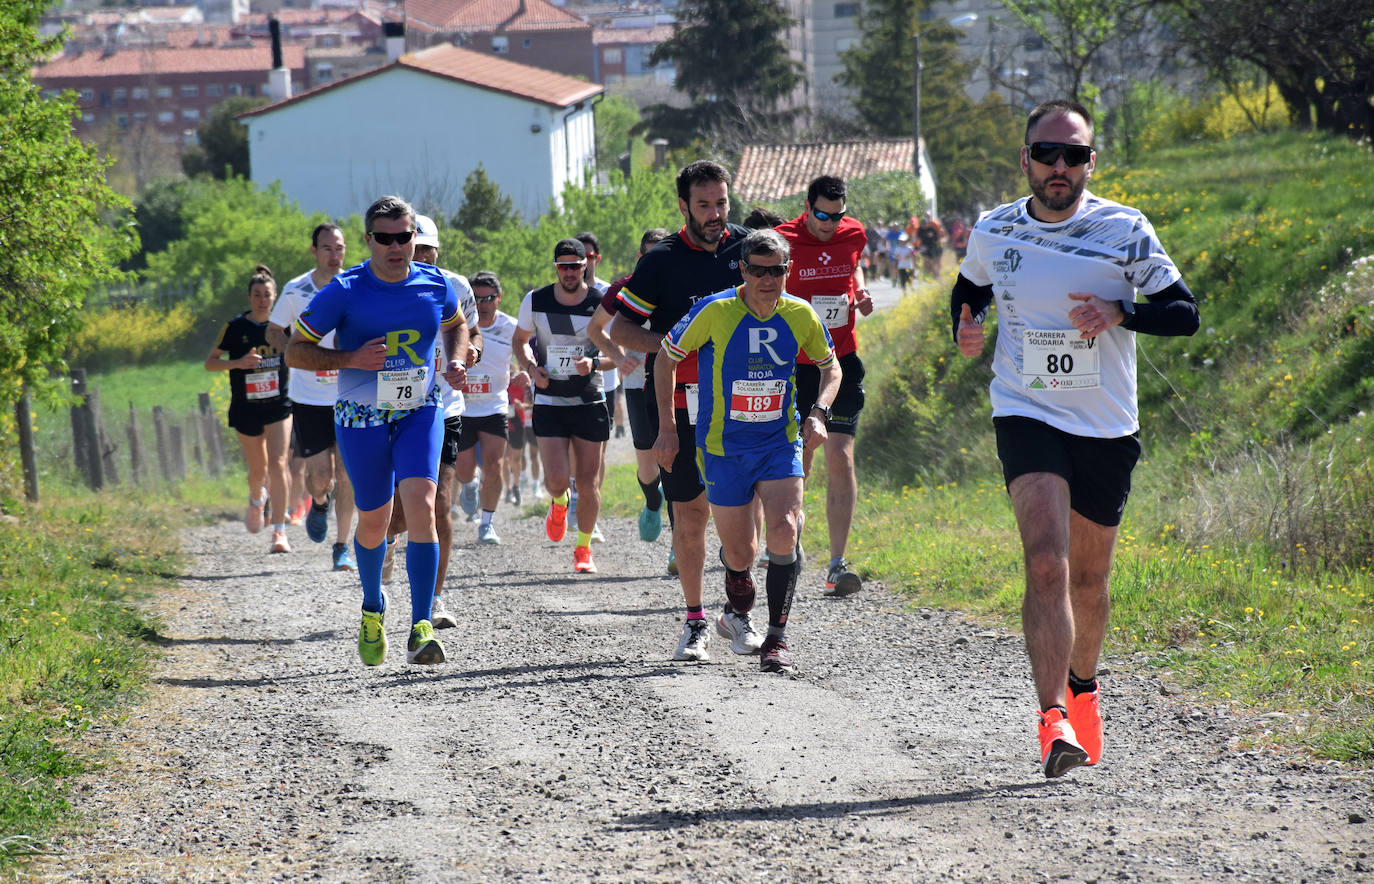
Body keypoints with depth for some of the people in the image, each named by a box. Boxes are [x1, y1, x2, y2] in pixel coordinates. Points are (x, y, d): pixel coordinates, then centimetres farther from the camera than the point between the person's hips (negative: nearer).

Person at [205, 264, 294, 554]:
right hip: (246, 409, 0)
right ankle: (256, 501, 47)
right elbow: (210, 363, -3)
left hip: (278, 405, 0)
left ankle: (279, 531, -14)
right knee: (258, 470, 11)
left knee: (277, 464, -16)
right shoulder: (235, 328, -6)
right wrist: (239, 363, -19)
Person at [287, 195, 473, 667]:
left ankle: (420, 630, -19)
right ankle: (373, 609, 38)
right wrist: (351, 359, -19)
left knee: (421, 507, -18)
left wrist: (456, 362, 1)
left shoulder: (436, 285, -1)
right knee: (374, 521, 8)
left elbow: (456, 326, 22)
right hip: (363, 419, -1)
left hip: (420, 413, 1)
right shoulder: (344, 291, -11)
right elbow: (296, 351, -5)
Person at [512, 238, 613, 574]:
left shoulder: (601, 305, -5)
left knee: (588, 482, 1)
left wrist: (594, 363, -20)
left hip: (589, 403, 0)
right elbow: (520, 340, 15)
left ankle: (583, 548, 20)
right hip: (548, 403, 0)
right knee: (557, 479, -12)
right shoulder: (536, 301, -1)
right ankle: (558, 503, 25)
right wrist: (531, 368, -5)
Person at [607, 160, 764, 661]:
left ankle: (736, 611, 10)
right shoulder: (662, 260, -4)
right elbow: (619, 330, -2)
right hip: (677, 402, -2)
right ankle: (695, 622, 10)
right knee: (689, 513, 0)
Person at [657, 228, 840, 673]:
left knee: (783, 532, -21)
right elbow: (667, 357, 0)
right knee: (739, 555, 1)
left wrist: (817, 413, -5)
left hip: (780, 444, 1)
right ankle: (738, 581, 39)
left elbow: (830, 367, 13)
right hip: (723, 448, -1)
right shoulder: (715, 312, -13)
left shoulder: (800, 316, -5)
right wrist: (667, 428, -2)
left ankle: (777, 638, -13)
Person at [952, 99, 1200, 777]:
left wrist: (1118, 313, -21)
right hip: (1027, 416, -1)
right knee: (1046, 563, -21)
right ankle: (1054, 720, -29)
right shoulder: (993, 232, 1)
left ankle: (1082, 688, 42)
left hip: (1107, 428, 1)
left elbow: (1184, 312, -4)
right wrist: (965, 327, 0)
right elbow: (970, 288, 22)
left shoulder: (1125, 231, -5)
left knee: (1088, 577, 14)